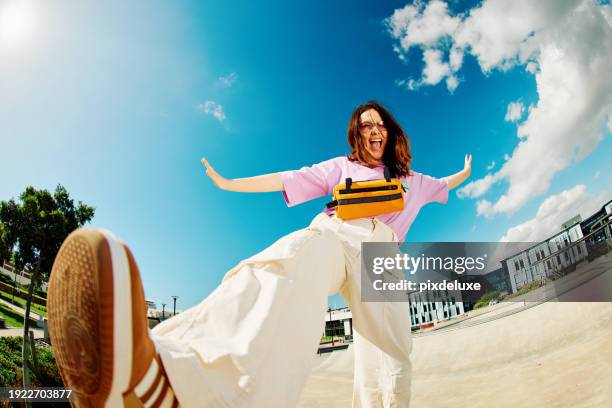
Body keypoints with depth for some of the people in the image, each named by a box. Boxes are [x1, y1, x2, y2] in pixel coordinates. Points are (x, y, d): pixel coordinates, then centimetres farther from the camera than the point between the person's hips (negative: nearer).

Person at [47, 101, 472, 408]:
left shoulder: (411, 179, 33)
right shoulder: (341, 166, 26)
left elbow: (441, 186, 51)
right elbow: (287, 179, 23)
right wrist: (230, 183, 21)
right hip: (332, 234, -4)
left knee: (392, 358, -16)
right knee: (285, 273, -41)